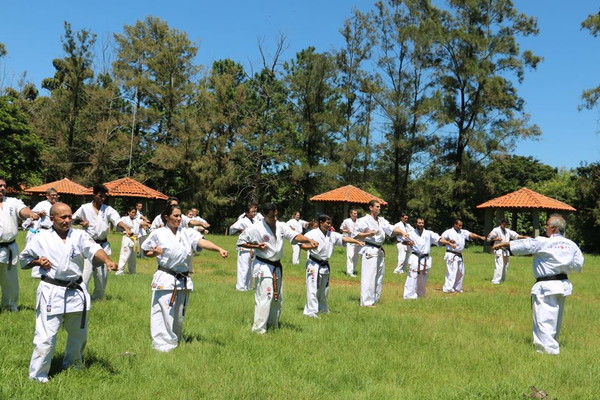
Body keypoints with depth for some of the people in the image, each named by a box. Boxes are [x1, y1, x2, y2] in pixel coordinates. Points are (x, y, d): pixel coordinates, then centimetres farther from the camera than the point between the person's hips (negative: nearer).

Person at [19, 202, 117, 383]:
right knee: (46, 337, -7)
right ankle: (37, 377, 10)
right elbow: (24, 259, 9)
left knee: (79, 334, 19)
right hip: (51, 292, -3)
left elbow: (94, 249, -20)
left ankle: (72, 365, 44)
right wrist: (38, 262, -12)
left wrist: (107, 260, -40)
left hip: (76, 291, 3)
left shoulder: (79, 236, -2)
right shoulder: (41, 238, -4)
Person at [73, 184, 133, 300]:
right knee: (85, 272, -14)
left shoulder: (108, 209, 2)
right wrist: (81, 222, -8)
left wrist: (127, 229, -32)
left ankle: (97, 298, 26)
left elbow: (117, 220, -13)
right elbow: (73, 219, 13)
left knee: (102, 275, 10)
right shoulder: (85, 208, 0)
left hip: (103, 245, 3)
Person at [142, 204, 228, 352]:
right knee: (163, 313, -6)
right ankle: (162, 345, 5)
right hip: (165, 279, -4)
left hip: (183, 280, 4)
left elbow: (202, 242, -13)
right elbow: (146, 251, 7)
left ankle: (175, 341, 34)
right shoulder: (158, 234, -3)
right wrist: (155, 253, -16)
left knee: (178, 314, 15)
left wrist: (219, 249, -30)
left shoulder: (187, 233, 2)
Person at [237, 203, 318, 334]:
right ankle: (258, 329, -5)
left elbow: (295, 236, -16)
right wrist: (257, 246, -18)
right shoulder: (256, 228, -16)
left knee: (277, 297, 17)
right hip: (263, 266, -7)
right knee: (265, 297, -13)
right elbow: (240, 242, -6)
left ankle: (273, 324, 34)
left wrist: (309, 240, -34)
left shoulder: (281, 226, -3)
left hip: (277, 266, 7)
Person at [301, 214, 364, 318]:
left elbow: (344, 238, -4)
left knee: (324, 289, 18)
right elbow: (301, 244, -12)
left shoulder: (332, 235, 4)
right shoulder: (312, 233, -11)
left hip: (325, 265, 6)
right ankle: (311, 311, -8)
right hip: (313, 264, -6)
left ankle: (323, 309, 35)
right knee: (313, 288, -10)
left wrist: (357, 241, -15)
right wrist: (309, 247, -32)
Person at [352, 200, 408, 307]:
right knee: (369, 276, -11)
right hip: (369, 250, -8)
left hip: (379, 251, 8)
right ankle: (366, 302, -7)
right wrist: (368, 234, -19)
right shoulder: (364, 220, -8)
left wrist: (402, 232, -15)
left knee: (379, 276, 15)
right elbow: (355, 234, -8)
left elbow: (391, 228, 1)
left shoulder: (381, 220, 13)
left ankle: (375, 299, 27)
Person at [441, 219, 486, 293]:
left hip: (459, 256, 7)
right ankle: (448, 289, -11)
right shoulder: (448, 232, -6)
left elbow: (471, 235, -2)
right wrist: (448, 242, -18)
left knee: (460, 273, 13)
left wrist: (480, 237, -16)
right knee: (452, 272, -13)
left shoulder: (463, 232, 9)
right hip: (451, 255, -7)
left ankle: (457, 288, 25)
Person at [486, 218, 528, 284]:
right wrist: (496, 239, -16)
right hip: (499, 250, -7)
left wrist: (524, 237, -6)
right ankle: (496, 281, -21)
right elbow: (489, 238, -2)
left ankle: (502, 280, 27)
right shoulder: (496, 230, -4)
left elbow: (516, 235, 8)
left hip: (506, 251, 7)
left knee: (505, 266, 13)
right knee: (499, 266, -18)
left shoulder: (508, 231, 12)